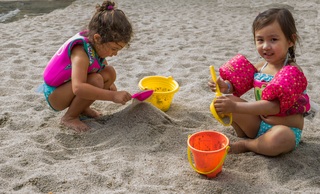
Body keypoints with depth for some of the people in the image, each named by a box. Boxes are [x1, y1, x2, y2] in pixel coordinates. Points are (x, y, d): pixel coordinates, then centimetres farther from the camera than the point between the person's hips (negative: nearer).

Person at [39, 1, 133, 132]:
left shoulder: (96, 43, -9)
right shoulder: (81, 53, -34)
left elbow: (102, 65, 15)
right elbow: (78, 88, -47)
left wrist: (109, 85, 2)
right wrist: (113, 96, -48)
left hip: (69, 88, 8)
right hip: (54, 95, -8)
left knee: (110, 73, -7)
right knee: (95, 81, -32)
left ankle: (82, 108, 7)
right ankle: (69, 117, -12)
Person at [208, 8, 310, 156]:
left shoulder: (292, 73, -21)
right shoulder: (260, 66, 0)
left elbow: (273, 107, -33)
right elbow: (238, 87, 7)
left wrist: (235, 107, -41)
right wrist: (226, 87, -18)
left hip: (286, 130, -5)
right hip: (258, 124, 6)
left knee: (278, 138, -40)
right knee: (224, 102, -5)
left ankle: (245, 145, -11)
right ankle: (245, 136, -4)